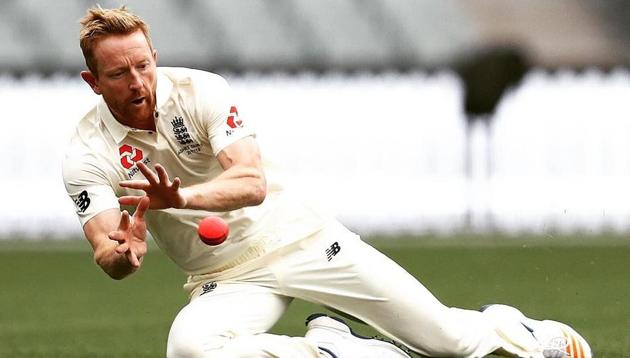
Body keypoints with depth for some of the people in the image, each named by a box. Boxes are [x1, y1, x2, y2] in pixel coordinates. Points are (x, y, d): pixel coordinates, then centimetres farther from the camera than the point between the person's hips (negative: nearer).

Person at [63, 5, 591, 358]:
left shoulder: (200, 91, -13)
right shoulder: (87, 157, -10)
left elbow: (252, 182, -25)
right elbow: (106, 253, -19)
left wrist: (180, 197, -44)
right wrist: (122, 254, -44)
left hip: (299, 238, -1)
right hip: (225, 281, 1)